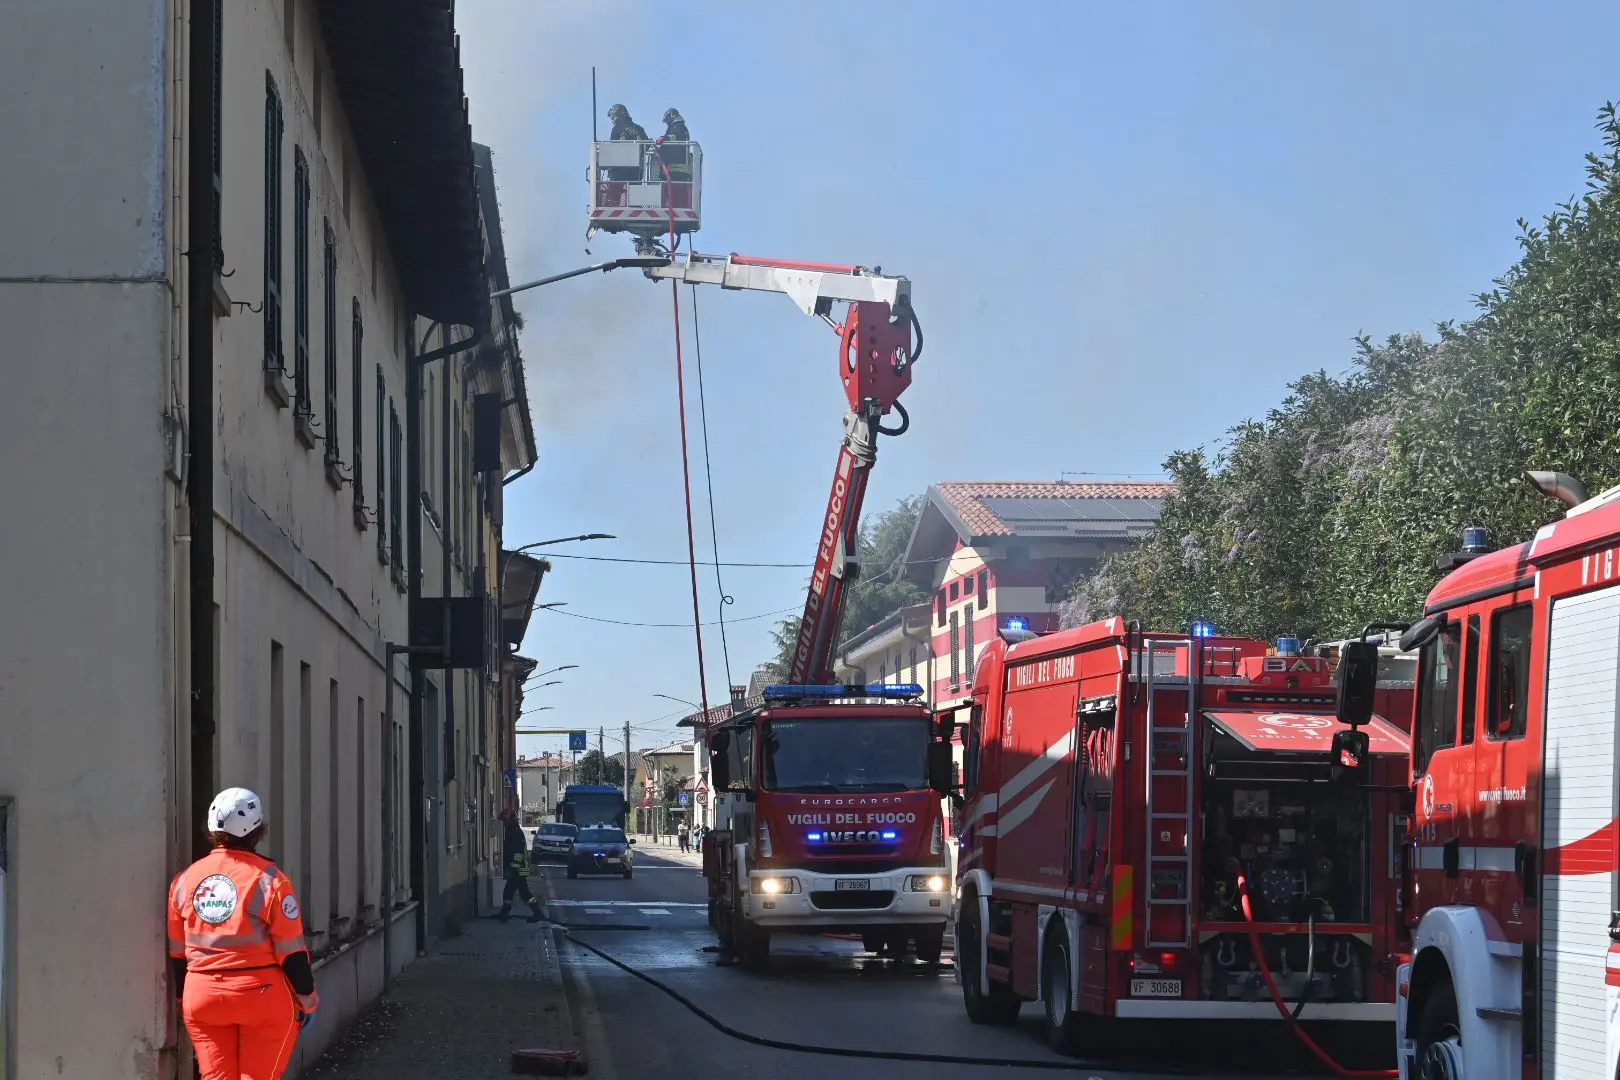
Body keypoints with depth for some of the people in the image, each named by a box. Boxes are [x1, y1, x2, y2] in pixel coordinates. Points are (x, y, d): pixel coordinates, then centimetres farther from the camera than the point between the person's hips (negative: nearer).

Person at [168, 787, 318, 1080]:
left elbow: (176, 952, 10)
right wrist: (308, 999, 1)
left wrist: (184, 999, 22)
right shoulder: (268, 880, -12)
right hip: (262, 995, -4)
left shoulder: (184, 880, 3)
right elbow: (292, 951, -10)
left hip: (201, 996, 4)